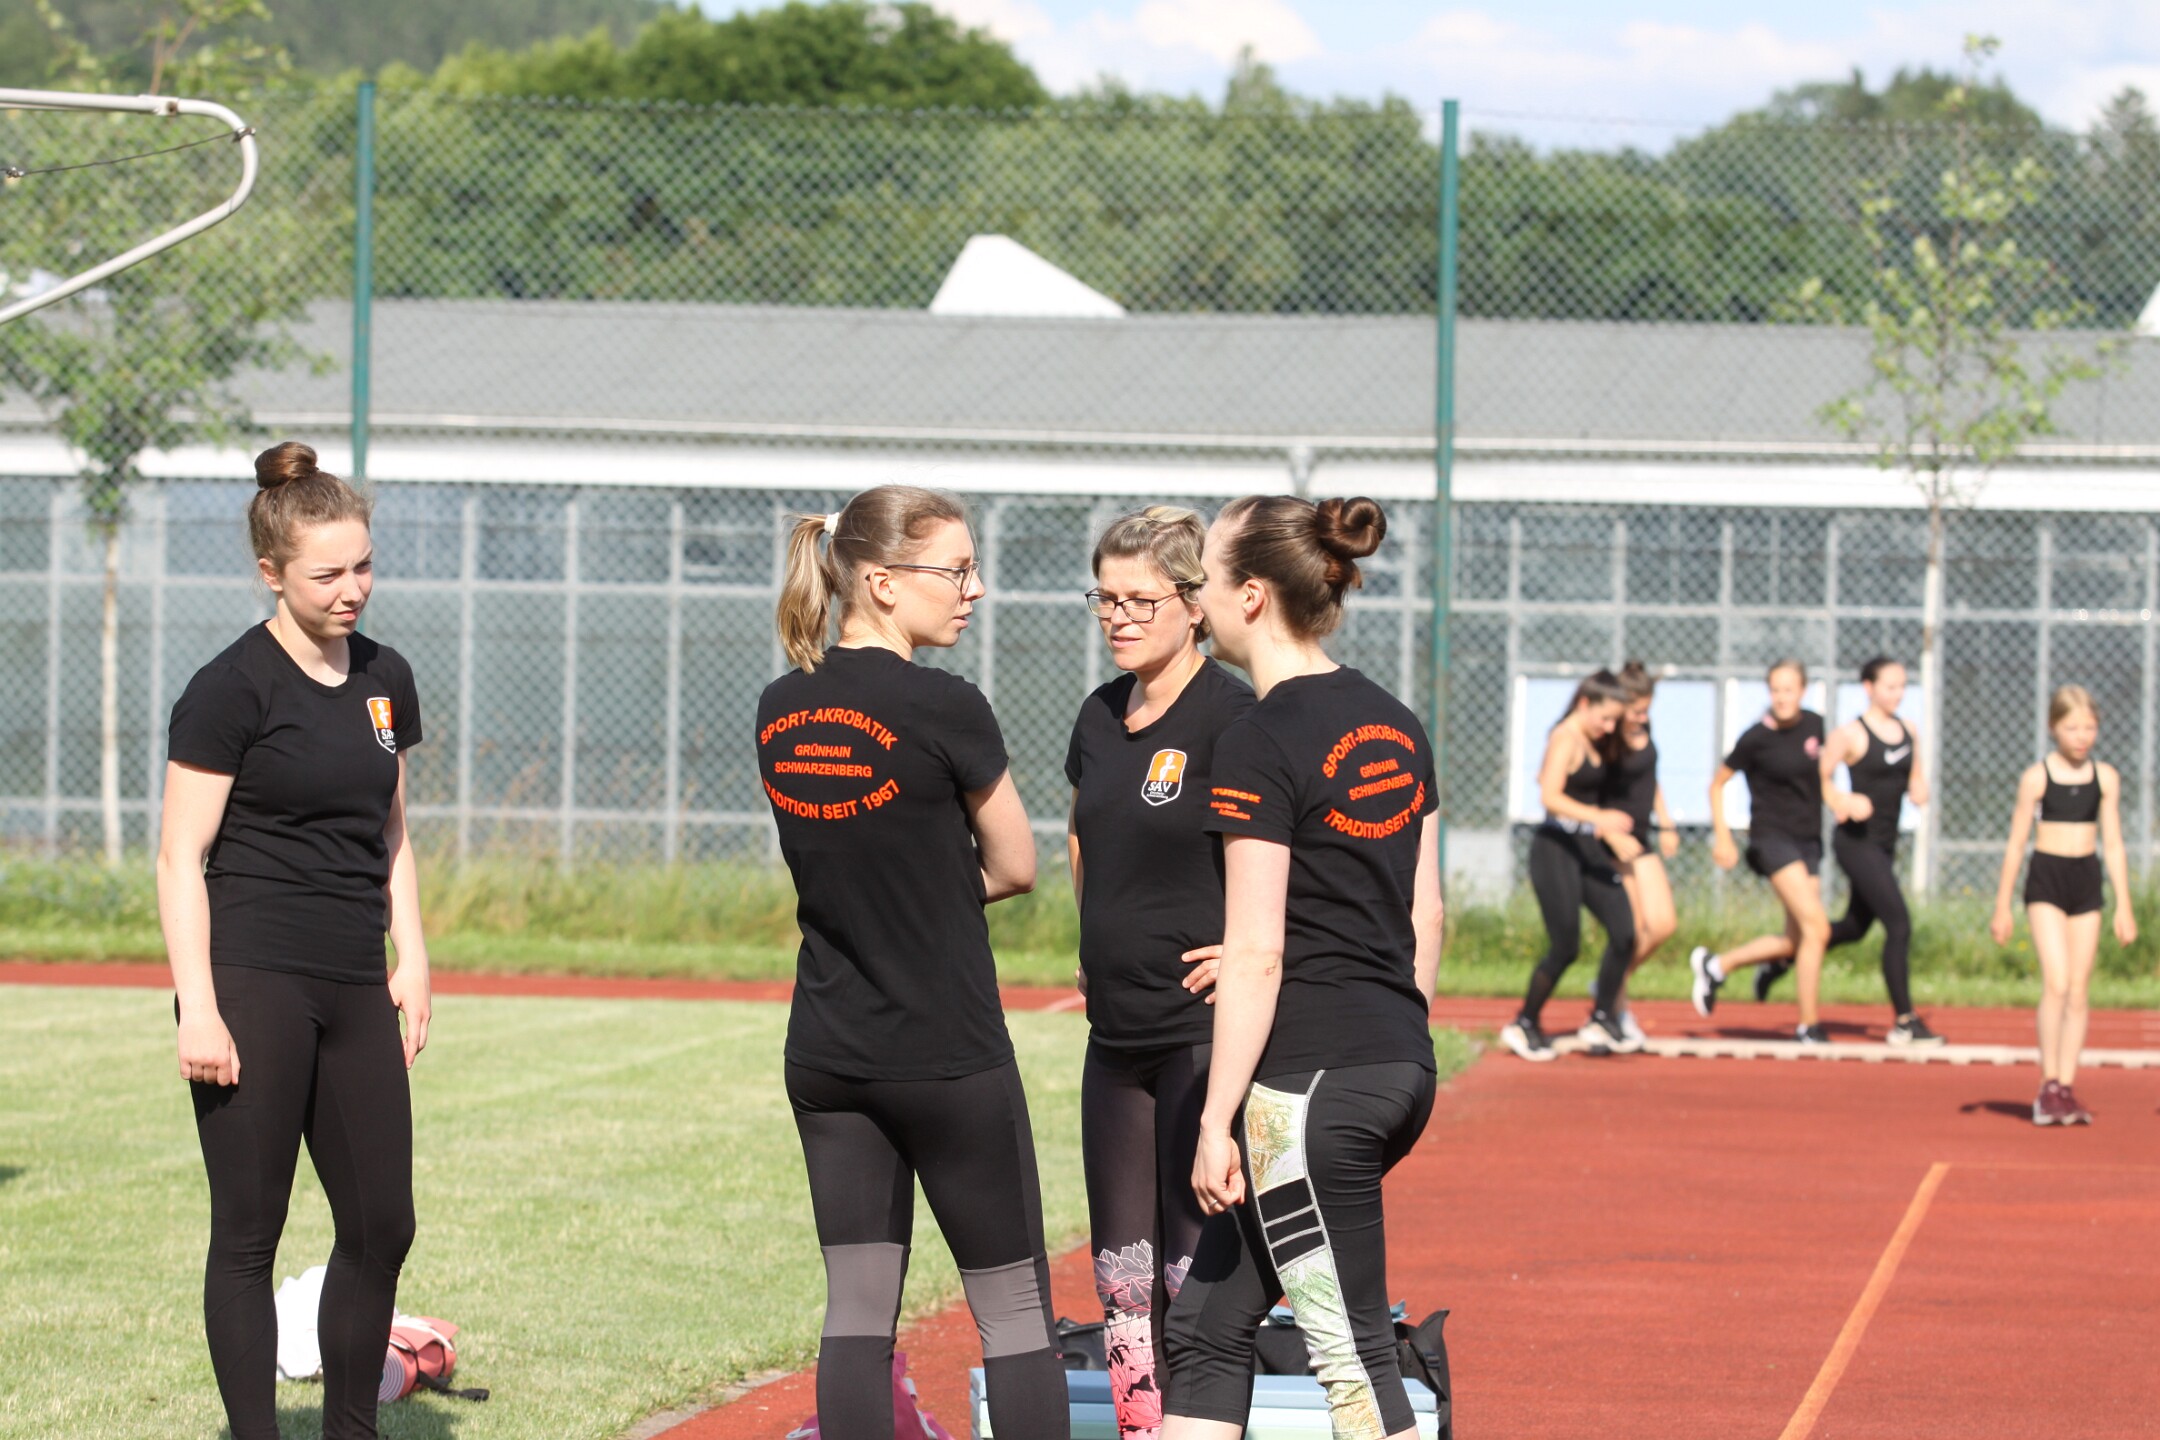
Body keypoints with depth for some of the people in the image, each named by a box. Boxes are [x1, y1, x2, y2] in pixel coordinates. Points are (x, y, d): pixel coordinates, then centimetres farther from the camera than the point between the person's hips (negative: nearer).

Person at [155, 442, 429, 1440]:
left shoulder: (384, 681, 12)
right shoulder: (232, 689, -8)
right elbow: (181, 856, -9)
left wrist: (412, 963, 13)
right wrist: (197, 1007, -15)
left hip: (354, 990, 7)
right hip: (253, 983, -6)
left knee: (381, 1225, 7)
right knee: (248, 1233, -2)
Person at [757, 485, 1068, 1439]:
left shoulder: (781, 709, 5)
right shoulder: (944, 708, -15)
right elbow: (1016, 867, -4)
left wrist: (902, 897, 5)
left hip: (826, 1058, 6)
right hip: (950, 1057, -6)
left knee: (857, 1307, 7)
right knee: (1014, 1308, 3)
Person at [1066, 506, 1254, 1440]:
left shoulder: (1232, 720, -14)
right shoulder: (1101, 720, 11)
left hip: (1206, 1031, -8)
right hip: (1116, 1032, 8)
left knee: (1197, 1273, -7)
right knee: (1121, 1275, 10)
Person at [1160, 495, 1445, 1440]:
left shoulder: (1260, 744, -13)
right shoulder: (1394, 725, 12)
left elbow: (1256, 953, -15)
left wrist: (1217, 1122, -12)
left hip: (1307, 1077, -9)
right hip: (1401, 1067, 9)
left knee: (1352, 1359, -2)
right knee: (1203, 1327, 14)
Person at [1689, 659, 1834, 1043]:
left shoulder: (1814, 725, 3)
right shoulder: (1757, 738, -10)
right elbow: (1717, 784, 0)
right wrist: (1722, 837, -5)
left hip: (1808, 840, 6)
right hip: (1772, 837, -6)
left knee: (1796, 943, 7)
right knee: (1816, 928, -17)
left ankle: (1715, 965, 28)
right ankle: (1809, 1026, -10)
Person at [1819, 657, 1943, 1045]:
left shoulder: (1909, 732, 10)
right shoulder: (1850, 734, -11)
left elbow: (1916, 777, 22)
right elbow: (1819, 779, -8)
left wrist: (1919, 789, -1)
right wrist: (1842, 802, -24)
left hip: (1885, 844, 8)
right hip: (1857, 841, -8)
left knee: (1854, 927, 19)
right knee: (1899, 926, -13)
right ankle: (1904, 1021, -8)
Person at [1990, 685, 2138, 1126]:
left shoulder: (2106, 778, 4)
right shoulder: (2037, 778, -4)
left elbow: (2113, 844, 8)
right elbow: (2016, 843, 1)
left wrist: (2124, 906, 5)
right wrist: (2002, 905, 1)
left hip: (2087, 883, 3)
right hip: (2046, 880, -3)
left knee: (2079, 990, 3)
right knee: (2057, 982, -15)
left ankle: (2067, 1088, 8)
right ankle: (2048, 1086, -11)